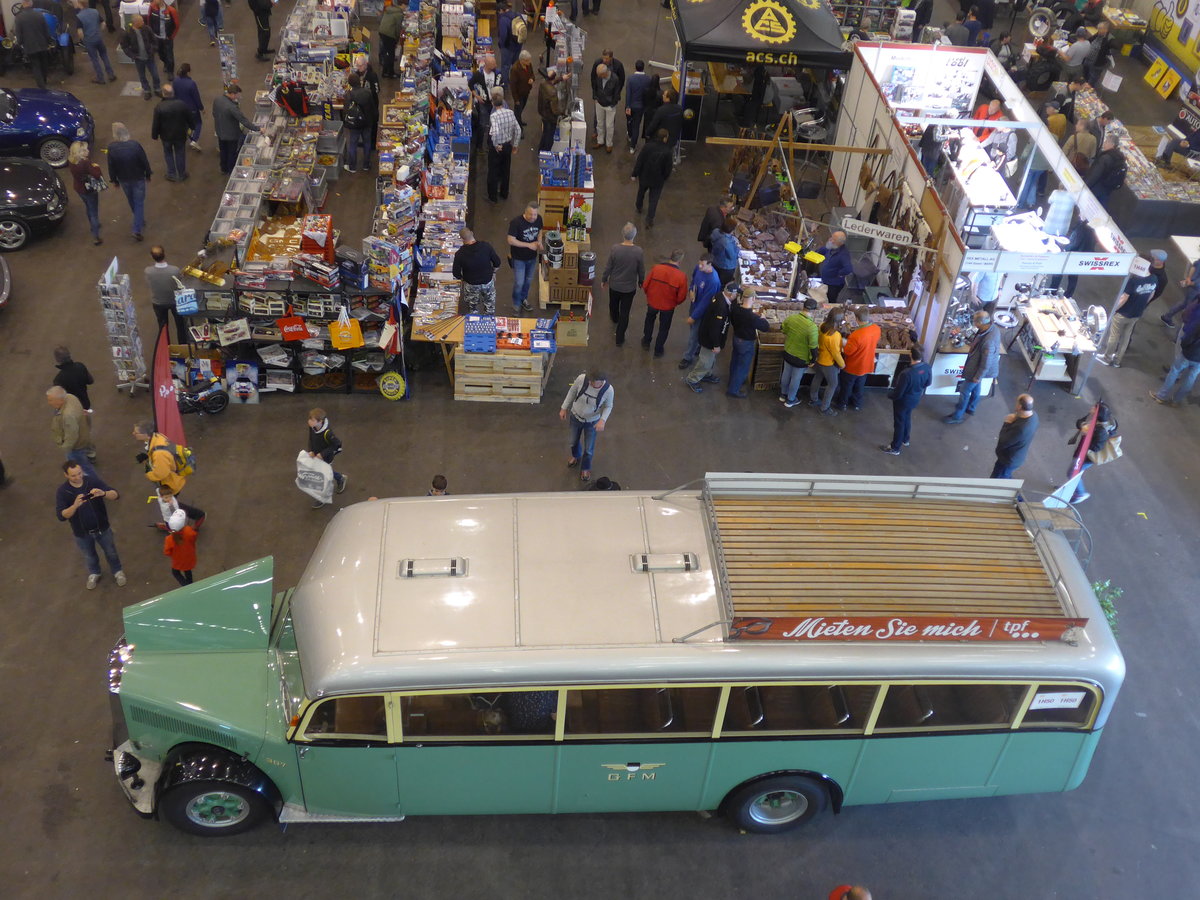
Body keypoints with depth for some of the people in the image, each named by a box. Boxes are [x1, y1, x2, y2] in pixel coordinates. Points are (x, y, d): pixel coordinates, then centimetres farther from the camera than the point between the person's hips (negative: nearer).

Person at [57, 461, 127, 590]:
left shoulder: (93, 480, -19)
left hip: (102, 528, 0)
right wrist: (75, 505, -43)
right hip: (81, 533, 0)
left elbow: (115, 495, -21)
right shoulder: (62, 491, -19)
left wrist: (103, 493, -43)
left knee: (111, 552, 22)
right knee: (89, 556, 26)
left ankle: (117, 571, 50)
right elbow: (61, 516, -25)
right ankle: (94, 574, 55)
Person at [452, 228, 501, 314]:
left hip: (471, 285, -1)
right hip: (488, 282, 1)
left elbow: (456, 273, -14)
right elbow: (497, 263, -9)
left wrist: (462, 278, 8)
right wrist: (493, 273, 10)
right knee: (490, 307, 23)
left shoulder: (460, 253, -22)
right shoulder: (486, 246, -19)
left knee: (472, 310, 21)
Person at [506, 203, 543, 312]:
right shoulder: (516, 222, -29)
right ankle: (516, 305, 27)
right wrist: (529, 245, -29)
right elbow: (511, 240, -27)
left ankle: (523, 299, 47)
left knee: (528, 280, 22)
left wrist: (539, 242, -13)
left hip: (532, 257, 5)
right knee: (519, 283, 4)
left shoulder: (538, 219, -12)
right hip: (519, 258, -5)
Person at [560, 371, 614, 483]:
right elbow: (572, 391, -9)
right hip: (575, 416, 2)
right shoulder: (581, 379, -31)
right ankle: (576, 457, 62)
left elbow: (608, 406, -12)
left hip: (592, 422, -2)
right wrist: (564, 408, -3)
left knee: (589, 449, 16)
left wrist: (603, 420, -29)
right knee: (574, 441, 27)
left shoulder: (609, 390, -33)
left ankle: (585, 468, 49)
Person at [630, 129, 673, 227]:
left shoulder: (647, 146, -21)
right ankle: (649, 220, 11)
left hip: (644, 176, 2)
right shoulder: (668, 152, -23)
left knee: (641, 192, 30)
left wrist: (634, 175, -3)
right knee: (654, 200, 11)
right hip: (658, 180, -2)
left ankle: (639, 206, 55)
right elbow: (668, 168, -12)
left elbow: (639, 162, -15)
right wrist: (664, 178, 8)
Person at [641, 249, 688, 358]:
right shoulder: (681, 276, -24)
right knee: (664, 328, 23)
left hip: (652, 302, 2)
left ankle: (646, 342, 48)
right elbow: (681, 297, -15)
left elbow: (645, 286, -10)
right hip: (668, 306, -2)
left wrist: (650, 295, 10)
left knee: (649, 320, 32)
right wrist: (675, 302, 8)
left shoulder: (656, 268, -20)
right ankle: (658, 350, 36)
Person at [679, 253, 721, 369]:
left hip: (702, 310, -7)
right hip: (694, 303, 7)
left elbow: (705, 302, -29)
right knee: (693, 328, 26)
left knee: (693, 333, 8)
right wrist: (691, 290, -7)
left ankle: (688, 357, 28)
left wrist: (694, 317, -21)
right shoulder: (699, 267, -15)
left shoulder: (713, 281, -37)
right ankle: (698, 346, 52)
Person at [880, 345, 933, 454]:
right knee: (907, 418, 31)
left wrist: (889, 393, -7)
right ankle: (905, 439, 55)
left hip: (903, 401, -6)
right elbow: (927, 383, 0)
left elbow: (898, 394, -28)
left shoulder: (906, 374, -40)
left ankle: (895, 448, 35)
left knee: (899, 423, 15)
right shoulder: (927, 367, -21)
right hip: (915, 399, 6)